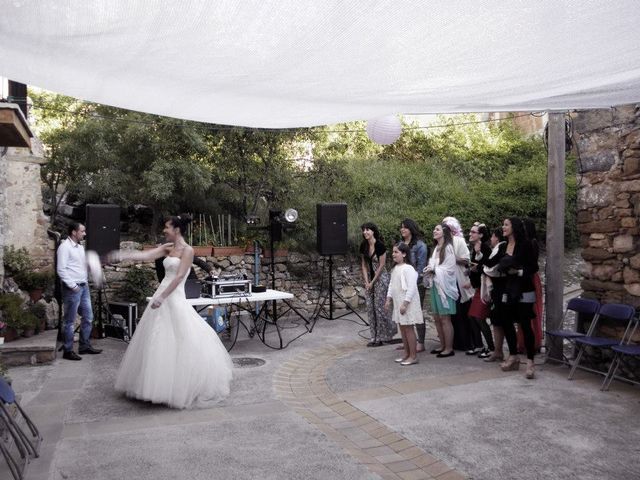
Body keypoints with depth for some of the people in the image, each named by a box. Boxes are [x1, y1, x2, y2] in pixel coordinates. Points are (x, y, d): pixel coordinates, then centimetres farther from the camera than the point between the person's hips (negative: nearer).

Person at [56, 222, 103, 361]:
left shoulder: (80, 247, 14)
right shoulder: (65, 247, -12)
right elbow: (61, 270, -17)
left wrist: (86, 282, 7)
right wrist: (73, 286, -17)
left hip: (84, 287, 8)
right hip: (72, 288, -8)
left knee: (88, 317, 13)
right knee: (70, 321, 1)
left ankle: (85, 346, 24)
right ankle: (68, 351, 11)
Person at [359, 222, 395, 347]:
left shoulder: (380, 245, -15)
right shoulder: (363, 246, 3)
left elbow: (381, 265, -14)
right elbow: (364, 265, 7)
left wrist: (372, 282, -11)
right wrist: (366, 282, -2)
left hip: (380, 278, -6)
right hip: (369, 279, 6)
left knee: (379, 307, -5)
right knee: (370, 308, 5)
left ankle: (382, 336, 10)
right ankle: (374, 337, 12)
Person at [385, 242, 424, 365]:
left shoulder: (408, 269, -17)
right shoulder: (395, 268, 11)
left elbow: (411, 288, -21)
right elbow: (391, 285, 18)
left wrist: (405, 303, -23)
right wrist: (388, 299, 14)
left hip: (407, 303, -9)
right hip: (398, 303, 9)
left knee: (408, 328, -3)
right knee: (402, 328, 13)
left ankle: (413, 356, 5)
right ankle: (407, 354, 23)